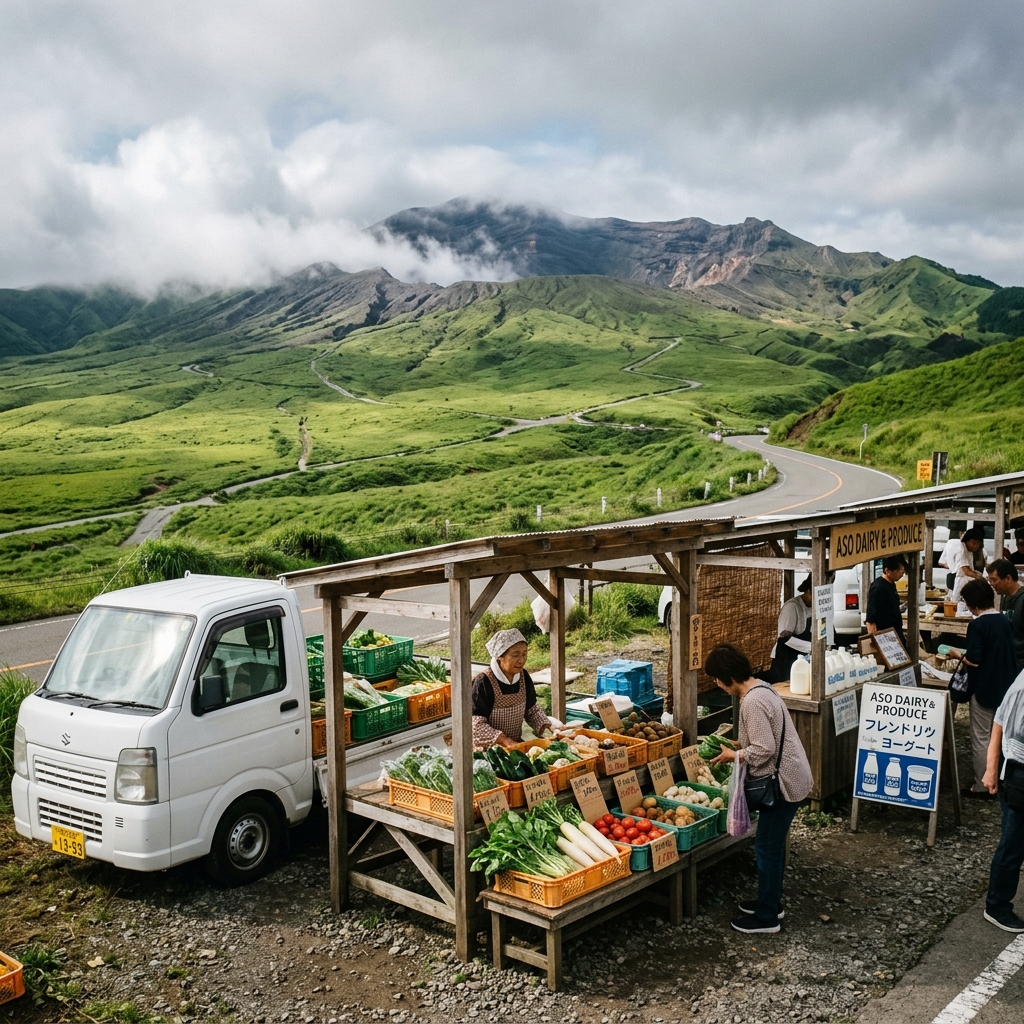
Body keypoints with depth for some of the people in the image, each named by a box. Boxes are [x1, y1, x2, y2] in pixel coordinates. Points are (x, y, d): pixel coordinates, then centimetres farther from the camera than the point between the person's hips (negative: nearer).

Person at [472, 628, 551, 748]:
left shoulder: (523, 676, 3)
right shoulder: (483, 682, -18)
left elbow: (532, 709, 17)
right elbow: (476, 725, -19)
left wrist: (545, 727, -1)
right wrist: (505, 740, -28)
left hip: (517, 744, 7)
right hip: (489, 749, -7)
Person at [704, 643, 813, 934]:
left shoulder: (752, 702, -24)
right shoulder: (760, 687, 7)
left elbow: (765, 750, -25)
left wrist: (734, 755, -12)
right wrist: (739, 744, 9)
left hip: (783, 782, -10)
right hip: (790, 776, 10)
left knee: (766, 847, 1)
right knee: (773, 844, 20)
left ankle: (767, 916, 12)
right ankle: (771, 901, 33)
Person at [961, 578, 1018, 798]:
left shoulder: (977, 625, -20)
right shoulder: (1004, 621, 4)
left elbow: (974, 660, -24)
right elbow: (1008, 652, 14)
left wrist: (958, 655, -6)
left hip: (984, 689, -8)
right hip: (1005, 687, 8)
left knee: (981, 738, 2)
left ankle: (982, 786, 7)